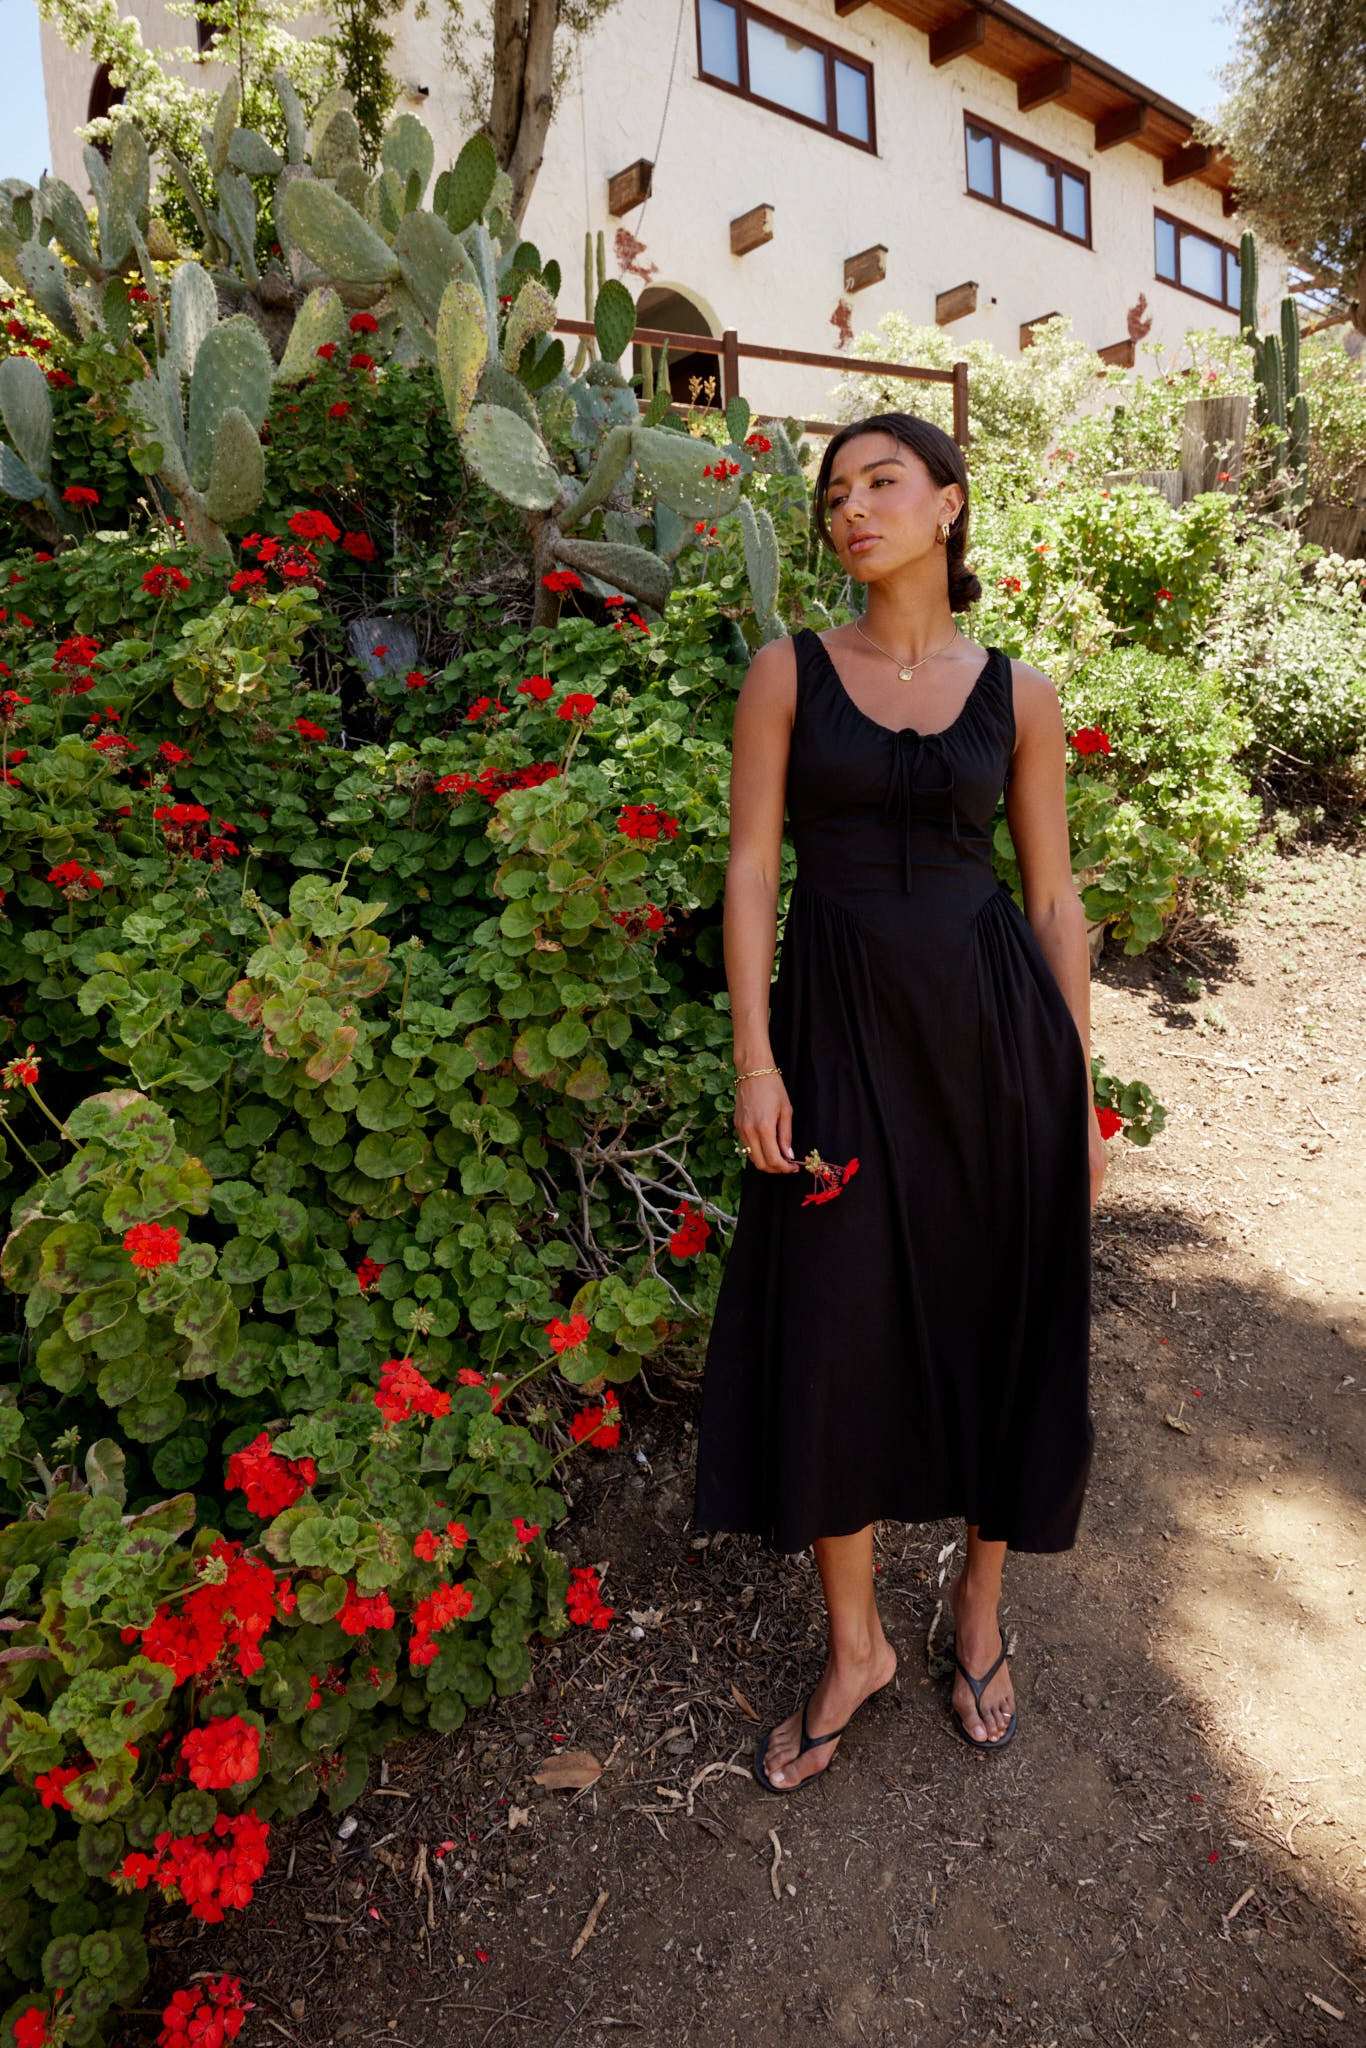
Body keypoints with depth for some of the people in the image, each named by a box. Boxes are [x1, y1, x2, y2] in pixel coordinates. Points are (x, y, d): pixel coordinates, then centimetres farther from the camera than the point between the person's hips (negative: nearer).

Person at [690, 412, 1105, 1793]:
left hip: (994, 1022, 1)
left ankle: (980, 1601, 38)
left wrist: (1079, 1088, 5)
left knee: (1003, 1325, 10)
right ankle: (854, 1644, 29)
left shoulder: (1016, 694, 7)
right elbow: (752, 865, -1)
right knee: (831, 1335, 5)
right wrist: (754, 1058, -10)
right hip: (842, 1027, -1)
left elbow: (1053, 897, 7)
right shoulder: (789, 673, 5)